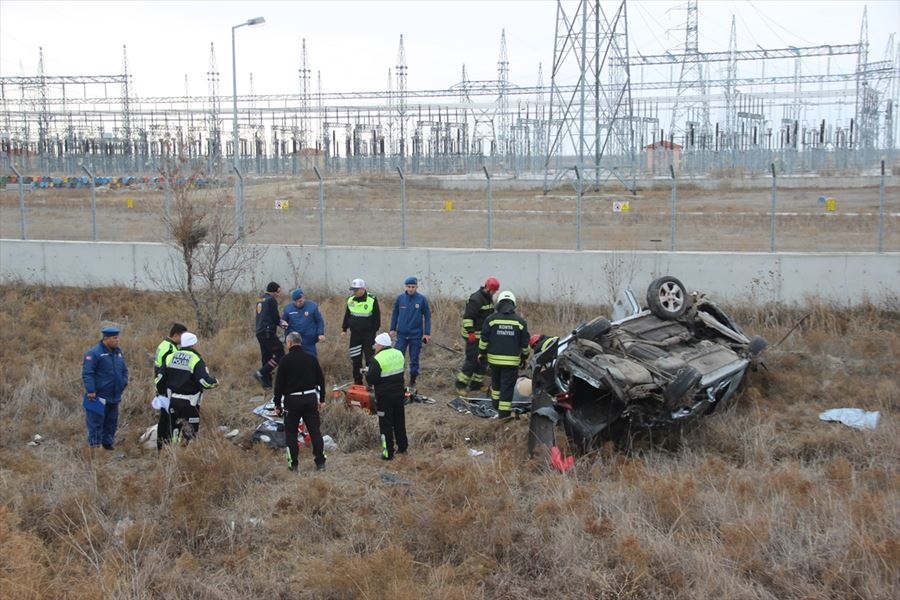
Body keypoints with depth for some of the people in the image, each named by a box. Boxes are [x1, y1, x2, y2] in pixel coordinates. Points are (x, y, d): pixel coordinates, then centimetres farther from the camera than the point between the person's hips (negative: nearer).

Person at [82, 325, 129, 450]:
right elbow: (87, 373, -17)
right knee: (96, 422, -3)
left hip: (114, 397, 8)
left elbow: (124, 370, 21)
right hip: (99, 396, -8)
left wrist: (124, 383, 8)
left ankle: (108, 443, 27)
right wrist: (91, 391, -19)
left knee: (111, 422, 15)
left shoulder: (118, 352, 10)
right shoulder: (94, 353, -14)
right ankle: (94, 445, 4)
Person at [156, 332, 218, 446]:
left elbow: (161, 378, 6)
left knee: (174, 430, 15)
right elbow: (205, 381, -21)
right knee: (192, 432, 1)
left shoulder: (170, 357, 4)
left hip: (173, 401, 6)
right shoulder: (196, 359, -14)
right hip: (190, 402, -6)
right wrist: (214, 382, -1)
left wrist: (160, 391, 22)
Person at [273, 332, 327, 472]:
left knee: (291, 433, 7)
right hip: (311, 398, 4)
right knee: (315, 431, 7)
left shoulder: (285, 360, -7)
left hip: (292, 400, -4)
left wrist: (277, 404, 0)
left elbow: (279, 383, -7)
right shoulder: (311, 358, 5)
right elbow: (321, 380, 10)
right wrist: (321, 399, 18)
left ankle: (293, 464, 6)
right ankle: (320, 462, 5)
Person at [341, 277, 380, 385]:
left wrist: (373, 331, -6)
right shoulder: (350, 299, 3)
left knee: (370, 359, -3)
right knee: (355, 359, 8)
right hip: (355, 334, 4)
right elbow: (347, 315, 15)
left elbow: (377, 318, -5)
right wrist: (344, 329, 13)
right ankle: (357, 382, 18)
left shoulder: (372, 300, -10)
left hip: (368, 334, -4)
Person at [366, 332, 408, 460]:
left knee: (386, 425, 3)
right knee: (399, 421, 20)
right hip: (399, 393, 7)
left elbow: (371, 380, -19)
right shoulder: (398, 354, 2)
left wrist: (367, 372, 2)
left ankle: (388, 453, 6)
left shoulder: (378, 360, -21)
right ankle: (403, 447, 31)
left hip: (385, 397, -7)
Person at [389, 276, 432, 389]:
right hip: (401, 334, 1)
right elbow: (395, 314, 9)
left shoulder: (422, 299, -5)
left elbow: (427, 316, -1)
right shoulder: (400, 298, -1)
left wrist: (427, 333, -4)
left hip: (416, 335, -1)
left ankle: (412, 381, 21)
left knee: (414, 359, 8)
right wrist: (393, 329, 6)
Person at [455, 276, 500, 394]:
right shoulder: (476, 299, -17)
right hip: (473, 336, -9)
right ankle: (460, 385, -2)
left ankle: (476, 384, 20)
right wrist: (470, 332, -24)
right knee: (472, 360, -10)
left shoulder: (489, 298, 13)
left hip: (484, 335, 9)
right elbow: (467, 317, -21)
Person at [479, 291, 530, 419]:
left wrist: (481, 353, 12)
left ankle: (496, 404, 36)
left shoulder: (491, 319, -2)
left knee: (496, 381, 22)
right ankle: (504, 411, -3)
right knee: (507, 385, 0)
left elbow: (484, 339, 0)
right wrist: (524, 356, 17)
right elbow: (525, 342, 5)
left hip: (494, 358, 2)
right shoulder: (520, 321, 0)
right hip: (512, 360, -2)